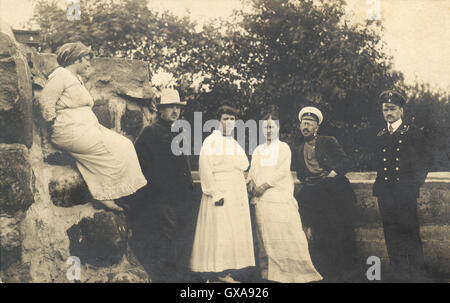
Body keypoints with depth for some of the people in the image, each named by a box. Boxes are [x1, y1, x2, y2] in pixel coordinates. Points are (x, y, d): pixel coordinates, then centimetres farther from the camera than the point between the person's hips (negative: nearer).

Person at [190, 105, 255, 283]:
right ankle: (219, 272, -4)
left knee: (235, 231, 5)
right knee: (219, 232, -8)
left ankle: (228, 271, 10)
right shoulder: (211, 141, -4)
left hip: (237, 194, 7)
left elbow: (244, 165, 12)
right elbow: (205, 169, -13)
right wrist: (215, 193, -19)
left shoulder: (234, 144, 19)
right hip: (220, 192, -7)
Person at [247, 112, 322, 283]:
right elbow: (253, 170, 13)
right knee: (266, 233, -1)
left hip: (281, 196, -3)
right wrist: (251, 182, -9)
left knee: (287, 231, -11)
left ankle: (296, 270, -9)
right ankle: (268, 272, 2)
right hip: (262, 198, 4)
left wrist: (265, 184, -13)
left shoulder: (284, 147, 10)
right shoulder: (258, 150, 23)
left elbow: (283, 170, -3)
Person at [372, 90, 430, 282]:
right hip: (386, 197, 4)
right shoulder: (379, 137, 15)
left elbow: (422, 165, 3)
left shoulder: (413, 134, 3)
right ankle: (401, 276, 14)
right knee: (392, 237, 5)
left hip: (406, 194, -4)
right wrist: (379, 186, 7)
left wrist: (413, 186, -5)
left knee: (411, 235, -4)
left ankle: (418, 276, 7)